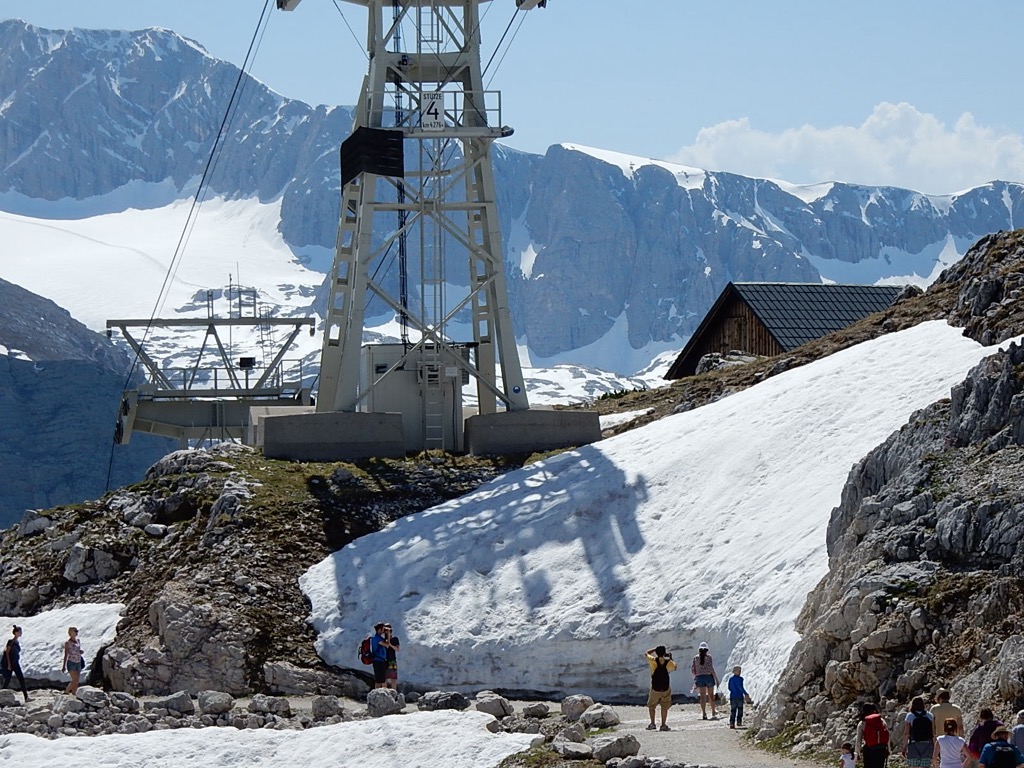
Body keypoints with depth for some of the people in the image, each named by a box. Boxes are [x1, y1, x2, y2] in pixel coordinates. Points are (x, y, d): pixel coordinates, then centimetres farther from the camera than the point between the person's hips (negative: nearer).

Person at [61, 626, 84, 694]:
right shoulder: (68, 643, -7)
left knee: (76, 681, 4)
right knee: (75, 680, -15)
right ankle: (66, 692, -2)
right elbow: (66, 654, -8)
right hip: (71, 663, -6)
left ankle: (73, 694, 10)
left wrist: (81, 652, 0)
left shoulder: (78, 641, 10)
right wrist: (64, 666, -10)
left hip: (78, 663, 6)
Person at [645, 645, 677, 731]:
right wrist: (671, 658, 21)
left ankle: (652, 723, 7)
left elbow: (646, 653, 8)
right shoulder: (668, 662, -8)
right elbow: (674, 667, 14)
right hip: (666, 688, 1)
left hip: (655, 688, -1)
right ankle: (663, 725, 9)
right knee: (664, 707, 13)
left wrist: (655, 649, 13)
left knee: (651, 705, 16)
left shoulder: (653, 661, -11)